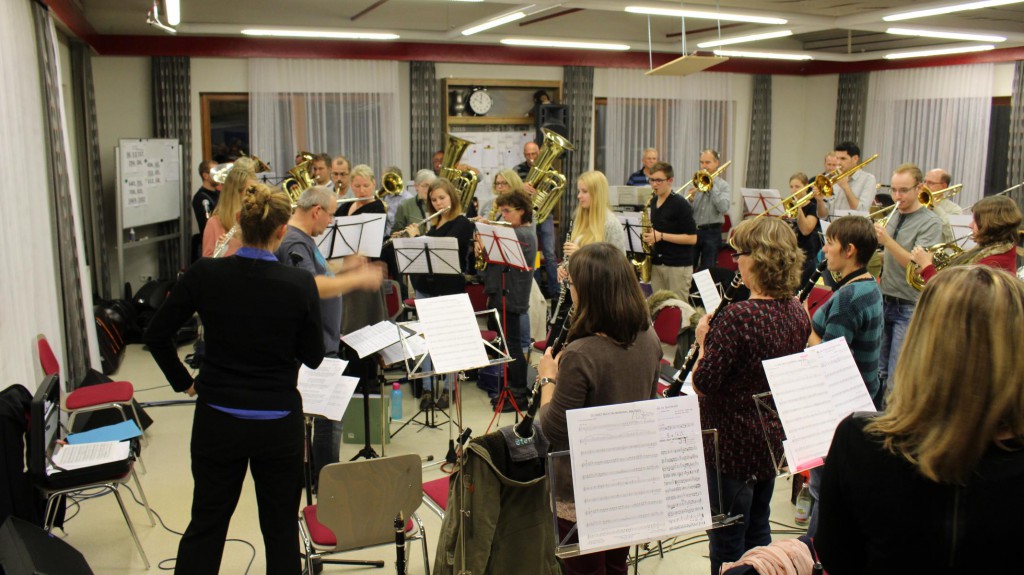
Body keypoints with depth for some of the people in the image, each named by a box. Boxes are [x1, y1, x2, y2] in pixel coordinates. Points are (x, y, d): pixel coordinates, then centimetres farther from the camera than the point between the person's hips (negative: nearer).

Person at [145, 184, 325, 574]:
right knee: (280, 529, 14)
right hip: (279, 422, -1)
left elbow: (156, 334, 1)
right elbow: (313, 357, -3)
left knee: (206, 526, 19)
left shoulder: (204, 275, -9)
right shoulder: (299, 285, -14)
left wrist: (182, 381, 12)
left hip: (217, 421, 2)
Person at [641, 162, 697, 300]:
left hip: (678, 266, -7)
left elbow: (692, 238, -15)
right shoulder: (652, 202, 11)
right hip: (656, 264, 7)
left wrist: (661, 236, -19)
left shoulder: (680, 204, -11)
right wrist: (649, 236, 5)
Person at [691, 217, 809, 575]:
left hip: (732, 445, -8)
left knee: (726, 544, 10)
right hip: (772, 440, 8)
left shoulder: (737, 317, -27)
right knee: (757, 531, 25)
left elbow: (702, 384, -24)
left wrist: (703, 343, -7)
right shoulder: (797, 312, -2)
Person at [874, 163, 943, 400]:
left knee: (897, 380, -4)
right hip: (884, 301, 6)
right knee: (877, 373, 11)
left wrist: (887, 241, -30)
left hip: (909, 307, -6)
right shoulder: (892, 216, 11)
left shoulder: (930, 222, -9)